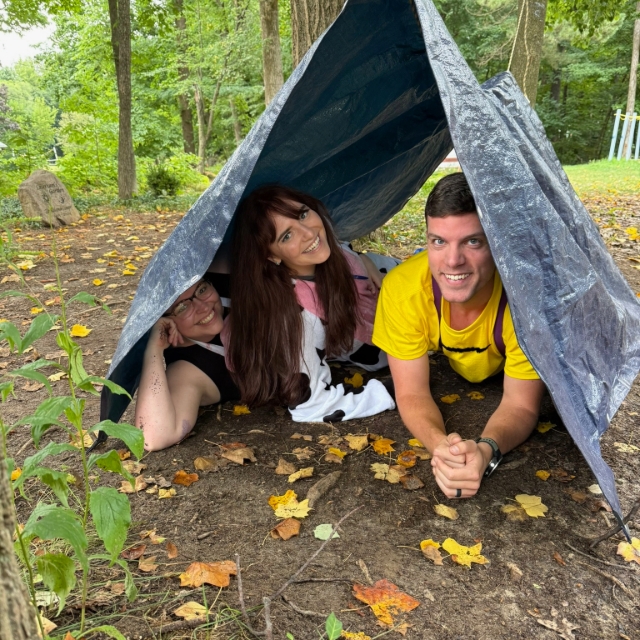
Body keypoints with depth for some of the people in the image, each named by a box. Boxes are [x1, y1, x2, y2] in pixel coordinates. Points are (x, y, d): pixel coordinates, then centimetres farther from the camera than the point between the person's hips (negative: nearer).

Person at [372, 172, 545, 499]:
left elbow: (520, 404, -34)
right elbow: (411, 393, -31)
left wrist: (486, 450, -55)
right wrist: (441, 445, -52)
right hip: (458, 373, 2)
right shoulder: (402, 287, -39)